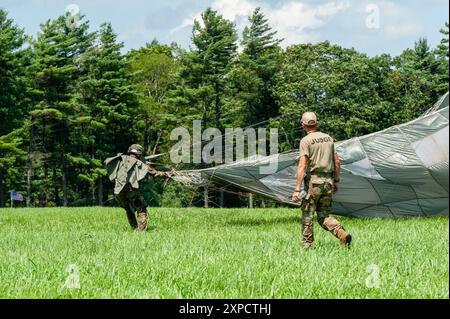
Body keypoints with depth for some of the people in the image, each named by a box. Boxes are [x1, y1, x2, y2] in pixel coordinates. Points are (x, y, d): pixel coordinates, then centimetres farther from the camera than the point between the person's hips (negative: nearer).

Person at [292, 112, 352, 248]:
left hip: (314, 181, -6)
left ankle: (307, 245, 11)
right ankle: (342, 234, -10)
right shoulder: (328, 138, 11)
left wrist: (297, 190, -17)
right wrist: (336, 181, 24)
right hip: (328, 181, 6)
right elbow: (337, 162, 14)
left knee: (307, 214, 7)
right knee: (324, 215, 12)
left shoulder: (306, 141, -8)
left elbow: (302, 166, -16)